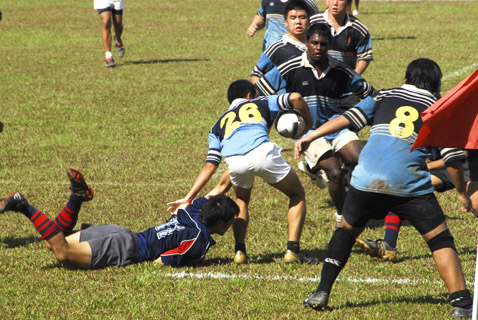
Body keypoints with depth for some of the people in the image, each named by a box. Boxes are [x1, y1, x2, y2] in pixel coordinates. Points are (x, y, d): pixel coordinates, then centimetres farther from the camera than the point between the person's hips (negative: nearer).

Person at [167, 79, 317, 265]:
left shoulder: (219, 124, 36)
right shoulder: (260, 103, 32)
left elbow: (210, 166, 28)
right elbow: (295, 98, 16)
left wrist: (189, 197, 30)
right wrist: (308, 124, 31)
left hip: (235, 161, 3)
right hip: (262, 152, -3)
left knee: (241, 201, 34)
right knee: (297, 195, 20)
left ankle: (240, 252, 18)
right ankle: (293, 251, 6)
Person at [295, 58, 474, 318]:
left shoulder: (384, 97, 20)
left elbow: (347, 118, 9)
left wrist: (310, 137, 9)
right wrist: (463, 194, 27)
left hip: (366, 180, 2)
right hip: (410, 186, -2)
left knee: (346, 231, 23)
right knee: (440, 239, 9)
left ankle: (322, 293, 21)